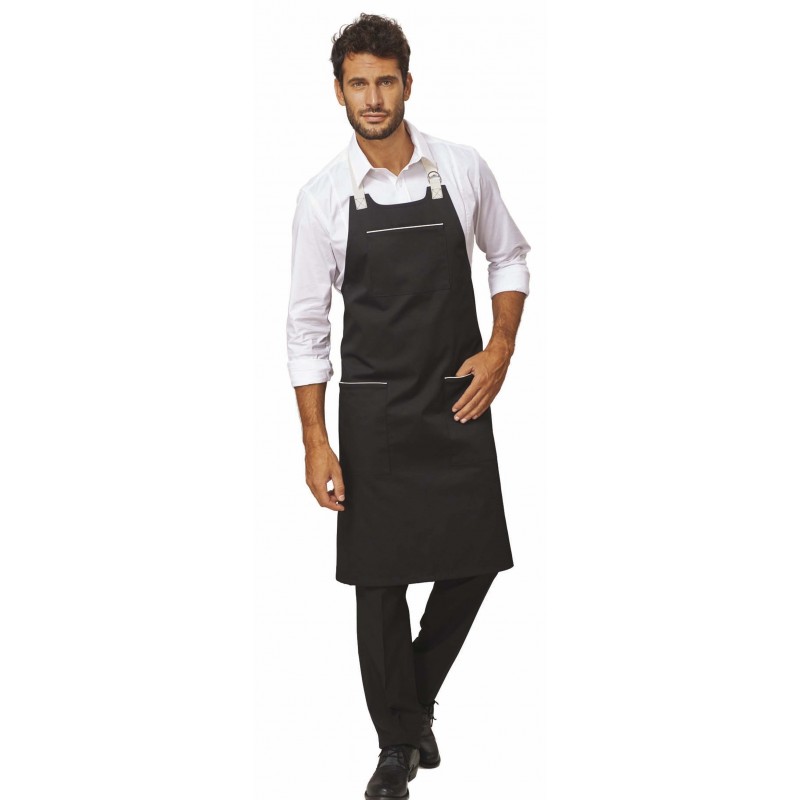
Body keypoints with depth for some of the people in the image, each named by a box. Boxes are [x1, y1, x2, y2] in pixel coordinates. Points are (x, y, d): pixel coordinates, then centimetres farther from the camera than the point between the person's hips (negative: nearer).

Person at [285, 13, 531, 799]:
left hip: (459, 401, 2)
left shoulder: (463, 170, -3)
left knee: (473, 560, 5)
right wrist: (316, 441, -6)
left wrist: (501, 349, -2)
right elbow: (307, 326, -3)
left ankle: (417, 697, 33)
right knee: (378, 580, 3)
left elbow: (508, 257, 13)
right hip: (373, 409, -1)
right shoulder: (324, 197, -7)